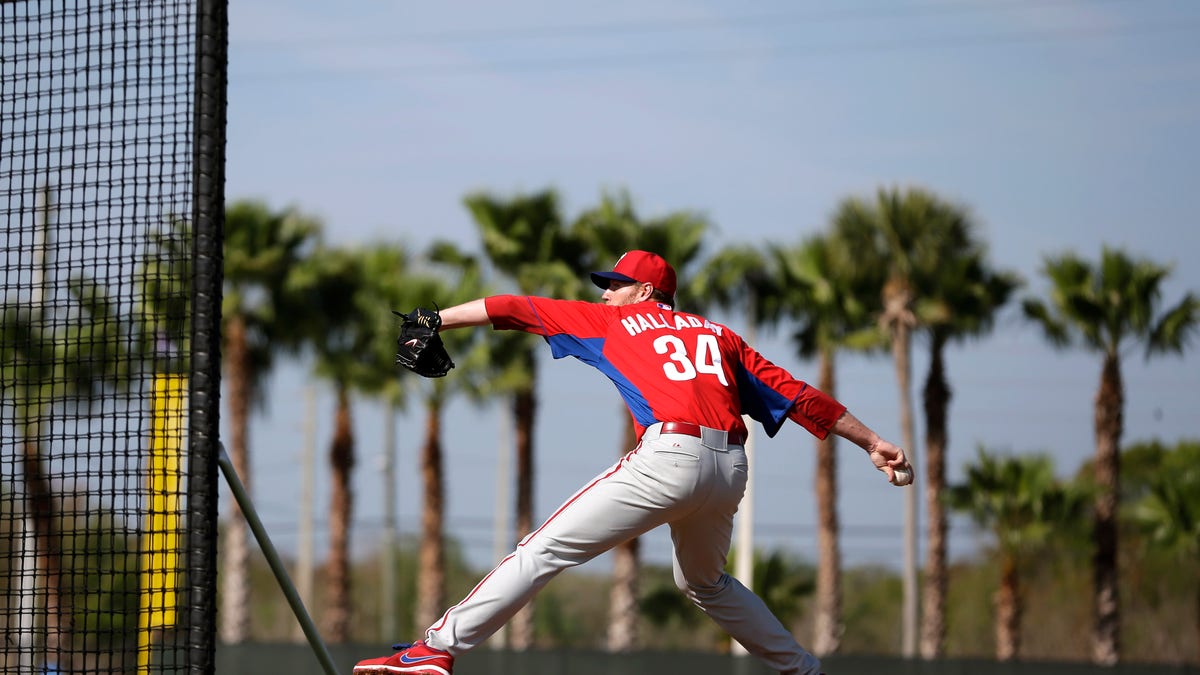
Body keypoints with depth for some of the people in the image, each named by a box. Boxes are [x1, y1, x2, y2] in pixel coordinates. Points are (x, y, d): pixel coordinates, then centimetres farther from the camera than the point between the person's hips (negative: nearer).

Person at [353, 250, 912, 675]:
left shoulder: (613, 322, 18)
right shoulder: (717, 334, 27)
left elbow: (516, 310, 17)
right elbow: (796, 395, 21)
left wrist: (436, 321, 22)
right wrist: (872, 442, 21)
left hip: (668, 459, -6)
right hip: (730, 470, 6)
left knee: (545, 550, -4)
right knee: (704, 582, 32)